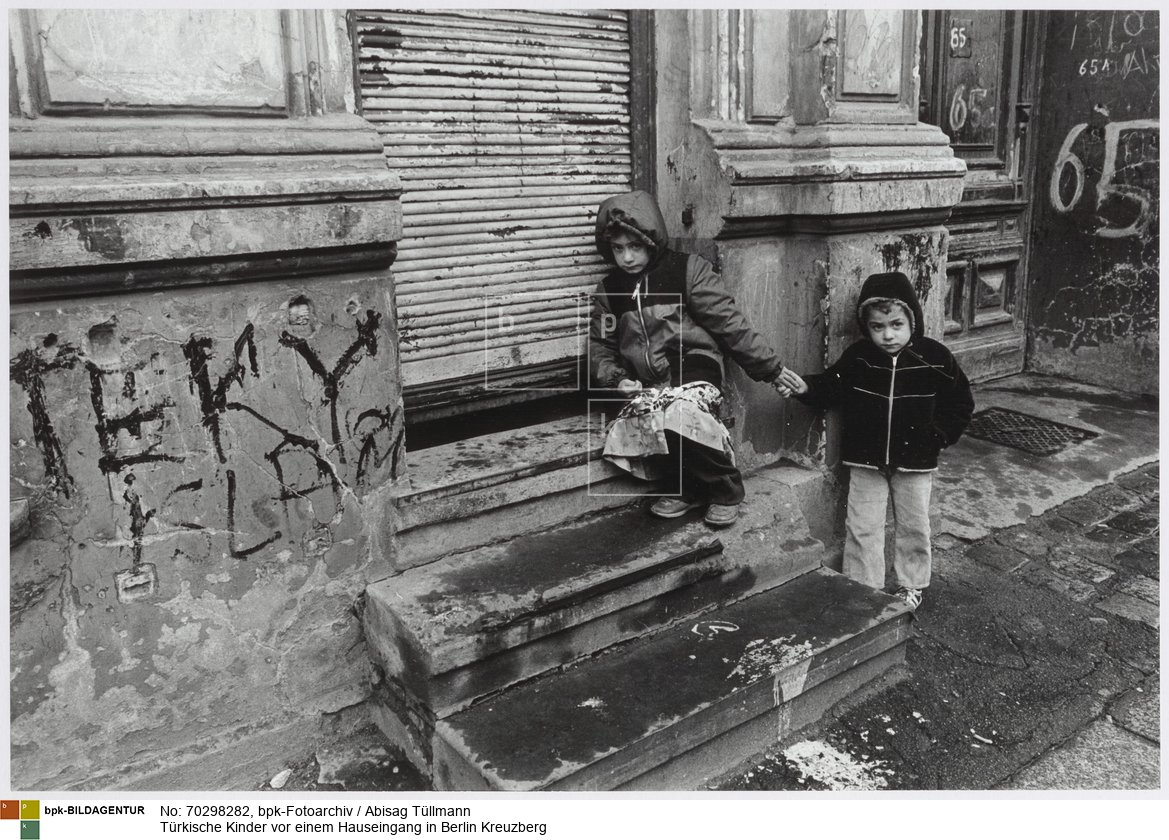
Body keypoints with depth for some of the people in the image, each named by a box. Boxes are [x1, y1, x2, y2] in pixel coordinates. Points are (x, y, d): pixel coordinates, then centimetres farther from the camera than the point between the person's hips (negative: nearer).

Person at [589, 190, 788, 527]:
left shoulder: (687, 270, -2)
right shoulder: (609, 289, 11)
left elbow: (730, 324, -4)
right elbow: (600, 346, 16)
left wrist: (773, 368, -4)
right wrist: (617, 379, -4)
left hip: (693, 369, -5)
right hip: (647, 384, 5)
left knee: (676, 416, -35)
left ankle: (725, 488, -7)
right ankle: (687, 487, 3)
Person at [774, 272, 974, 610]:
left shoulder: (935, 358, -10)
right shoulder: (857, 358, -8)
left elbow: (960, 403, 0)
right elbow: (831, 388, 2)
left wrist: (938, 435, -10)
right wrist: (804, 388, -17)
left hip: (915, 460, 0)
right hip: (865, 459, 1)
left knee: (913, 525, 15)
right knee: (862, 527, 6)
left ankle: (911, 585, 35)